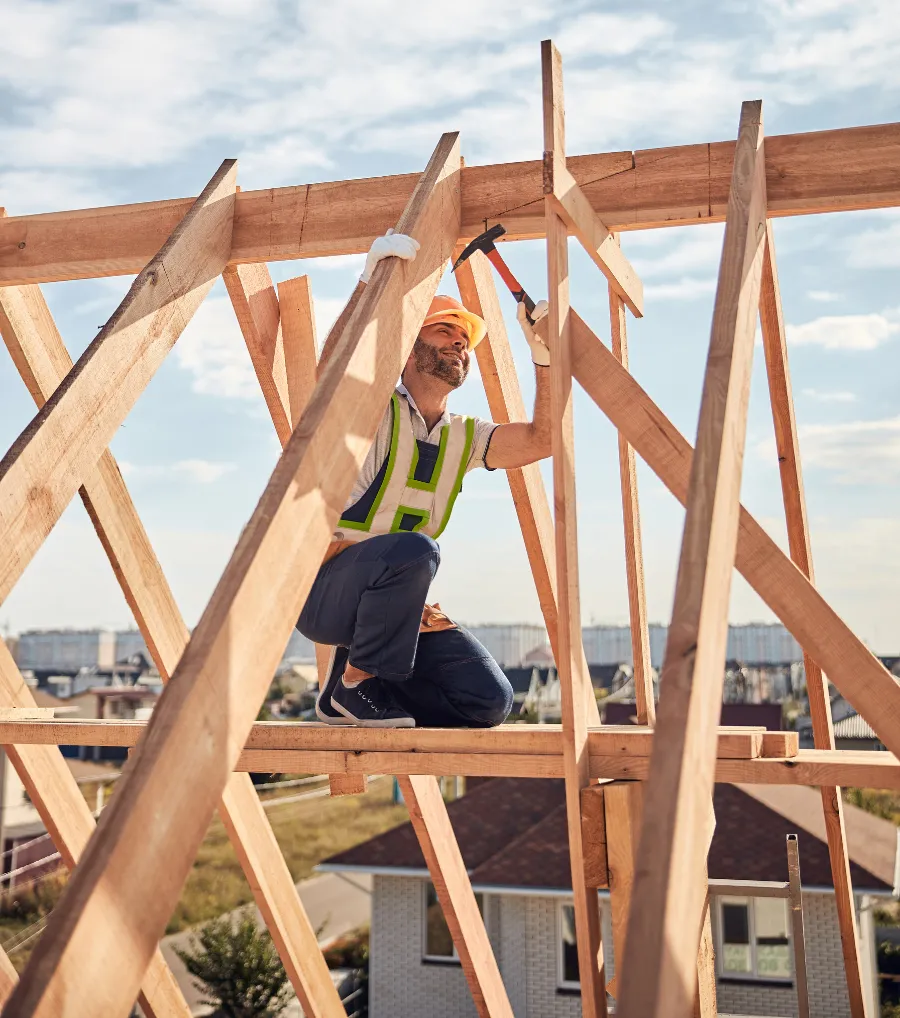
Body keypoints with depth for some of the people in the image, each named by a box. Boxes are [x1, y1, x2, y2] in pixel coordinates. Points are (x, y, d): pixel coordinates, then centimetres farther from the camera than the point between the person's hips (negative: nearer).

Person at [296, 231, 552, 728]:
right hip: (323, 589, -6)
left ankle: (362, 689, 12)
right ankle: (352, 683, -15)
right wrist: (370, 282, -40)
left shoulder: (464, 438, 10)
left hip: (398, 606, 6)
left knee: (489, 699, -9)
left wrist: (543, 357, -11)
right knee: (413, 550, -37)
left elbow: (541, 440, 0)